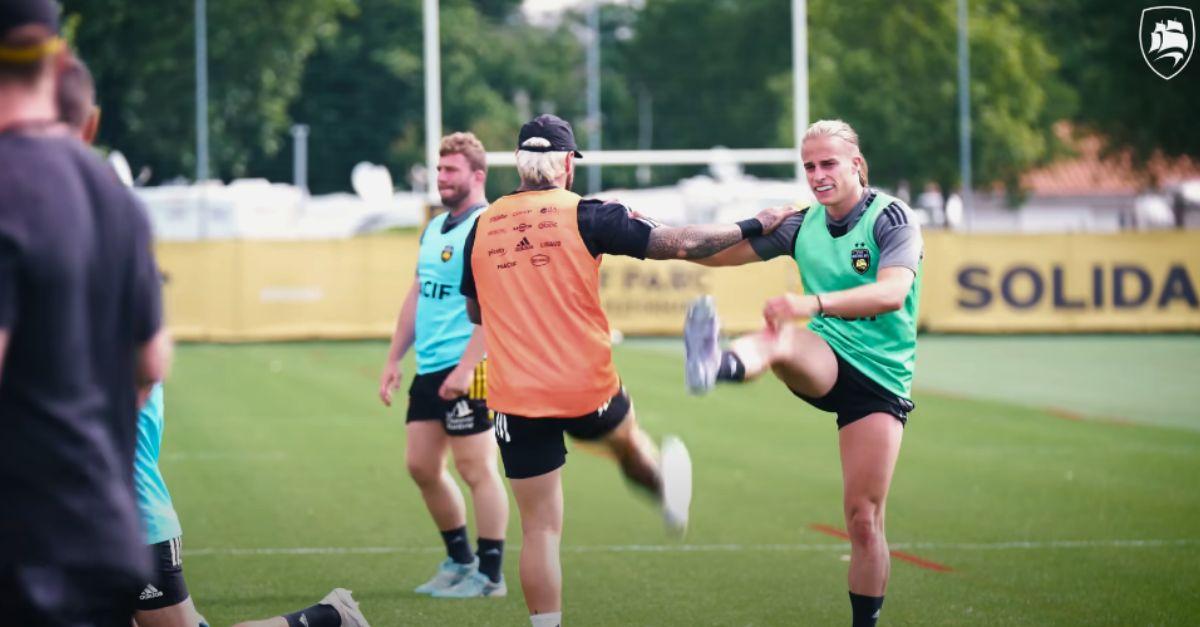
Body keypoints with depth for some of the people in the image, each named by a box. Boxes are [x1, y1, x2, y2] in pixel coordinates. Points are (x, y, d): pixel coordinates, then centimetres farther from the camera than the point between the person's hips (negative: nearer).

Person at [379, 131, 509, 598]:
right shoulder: (434, 229, 17)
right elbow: (416, 297, 22)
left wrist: (466, 366, -24)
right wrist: (393, 360, 18)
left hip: (466, 370, -9)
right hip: (429, 369, 9)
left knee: (476, 469, -5)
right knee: (421, 466, 11)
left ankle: (490, 576, 2)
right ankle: (459, 560, 24)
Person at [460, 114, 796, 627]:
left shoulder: (482, 227, 2)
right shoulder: (584, 216, -8)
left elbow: (475, 312, 15)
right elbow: (679, 244, -8)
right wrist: (755, 226, 4)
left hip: (515, 401, 1)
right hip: (588, 391, -1)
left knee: (540, 529, 4)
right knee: (628, 440, 33)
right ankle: (667, 488, 60)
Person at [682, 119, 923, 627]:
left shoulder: (891, 218, -9)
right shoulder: (803, 224, 6)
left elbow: (892, 292, -27)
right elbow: (724, 252, 15)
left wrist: (815, 303, -42)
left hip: (880, 380, -2)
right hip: (825, 361, 2)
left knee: (864, 518, -5)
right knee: (778, 338, -34)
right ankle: (716, 366, -68)